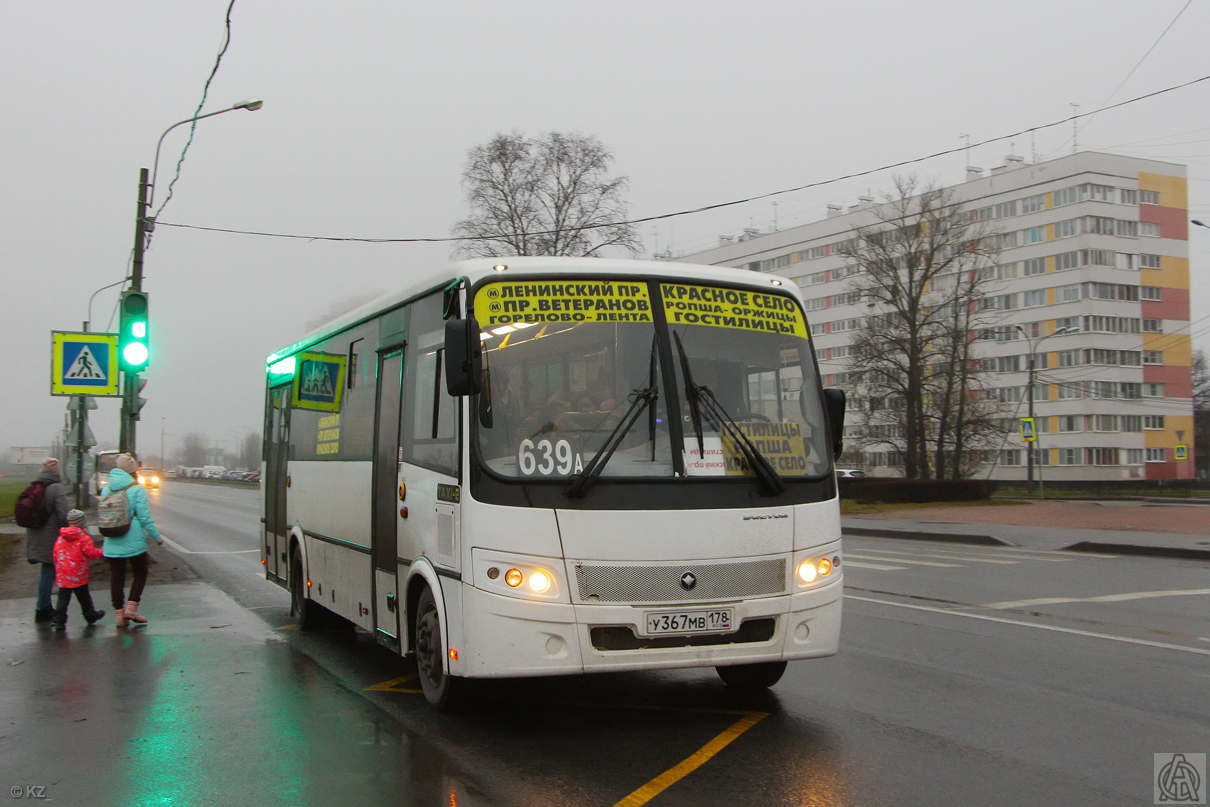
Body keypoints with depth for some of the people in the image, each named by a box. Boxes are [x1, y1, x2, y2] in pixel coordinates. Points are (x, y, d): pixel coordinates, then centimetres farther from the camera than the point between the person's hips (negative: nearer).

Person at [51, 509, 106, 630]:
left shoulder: (60, 539, 9)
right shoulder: (84, 538, -10)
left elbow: (55, 556, 13)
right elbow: (92, 553, -12)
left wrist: (58, 569, 23)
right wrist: (101, 552, 7)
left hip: (62, 577, 4)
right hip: (79, 576, -4)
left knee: (63, 598, 3)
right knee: (84, 596, 10)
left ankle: (59, 620, -5)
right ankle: (90, 615, 25)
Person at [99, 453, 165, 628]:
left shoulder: (106, 490, 4)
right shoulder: (137, 490, -11)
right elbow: (145, 518, -12)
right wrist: (157, 536, -1)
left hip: (111, 543, 4)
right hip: (134, 542, -4)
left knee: (116, 577, 10)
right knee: (140, 573, 13)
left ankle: (119, 613, 12)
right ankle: (131, 607, 2)